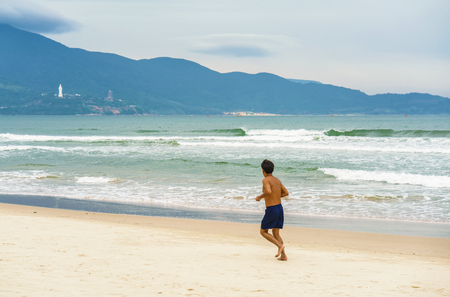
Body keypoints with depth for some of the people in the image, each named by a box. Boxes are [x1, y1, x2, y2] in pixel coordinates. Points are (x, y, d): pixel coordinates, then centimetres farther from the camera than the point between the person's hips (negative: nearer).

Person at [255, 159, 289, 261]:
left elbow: (268, 191, -31)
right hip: (279, 208, 7)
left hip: (271, 210, -7)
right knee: (275, 233, 15)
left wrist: (259, 197, -13)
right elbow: (286, 193, 18)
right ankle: (283, 255, 4)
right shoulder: (277, 180, 11)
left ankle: (280, 245, -10)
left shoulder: (266, 180, -13)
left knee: (263, 232, 9)